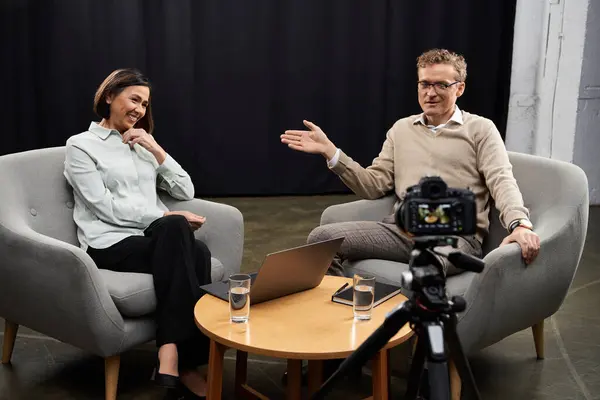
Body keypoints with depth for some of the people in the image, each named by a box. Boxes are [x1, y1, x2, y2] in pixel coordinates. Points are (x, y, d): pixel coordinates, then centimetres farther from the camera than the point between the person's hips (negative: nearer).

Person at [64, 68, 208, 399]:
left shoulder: (143, 145, 24)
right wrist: (168, 217, -14)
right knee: (175, 229, -35)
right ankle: (184, 363, -32)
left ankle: (174, 357, -29)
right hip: (111, 245, -5)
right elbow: (107, 208, -8)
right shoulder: (81, 145, 6)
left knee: (199, 253, -32)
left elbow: (186, 192, 16)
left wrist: (157, 151, 4)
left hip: (156, 238, 5)